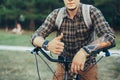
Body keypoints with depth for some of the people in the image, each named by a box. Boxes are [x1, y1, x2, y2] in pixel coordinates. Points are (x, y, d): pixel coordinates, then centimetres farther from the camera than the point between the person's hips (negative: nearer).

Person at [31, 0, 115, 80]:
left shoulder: (91, 12, -20)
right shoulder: (56, 15, -14)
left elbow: (110, 37, -33)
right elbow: (36, 36, -18)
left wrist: (84, 51, -49)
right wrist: (47, 44, -43)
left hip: (87, 63, -1)